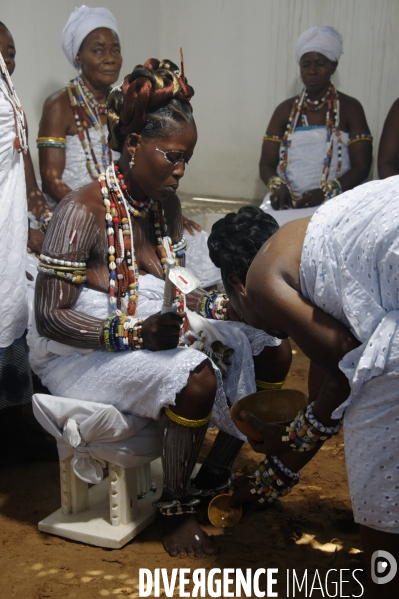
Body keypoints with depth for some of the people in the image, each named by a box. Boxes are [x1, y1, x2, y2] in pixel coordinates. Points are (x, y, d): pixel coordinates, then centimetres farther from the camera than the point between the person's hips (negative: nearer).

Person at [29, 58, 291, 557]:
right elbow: (50, 318, -21)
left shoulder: (165, 204, 4)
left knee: (268, 350, -1)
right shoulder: (84, 211, -20)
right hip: (81, 351, -8)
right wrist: (134, 333, -33)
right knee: (197, 379, -32)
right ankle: (174, 509, -7)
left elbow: (171, 292, 10)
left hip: (152, 331, 8)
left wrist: (216, 304, -10)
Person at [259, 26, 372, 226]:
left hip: (332, 204, -2)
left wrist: (326, 192, -17)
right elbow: (266, 165, 11)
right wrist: (277, 185, -12)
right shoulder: (285, 110, 14)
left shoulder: (350, 108, 6)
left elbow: (361, 166, 0)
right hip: (285, 203, 2)